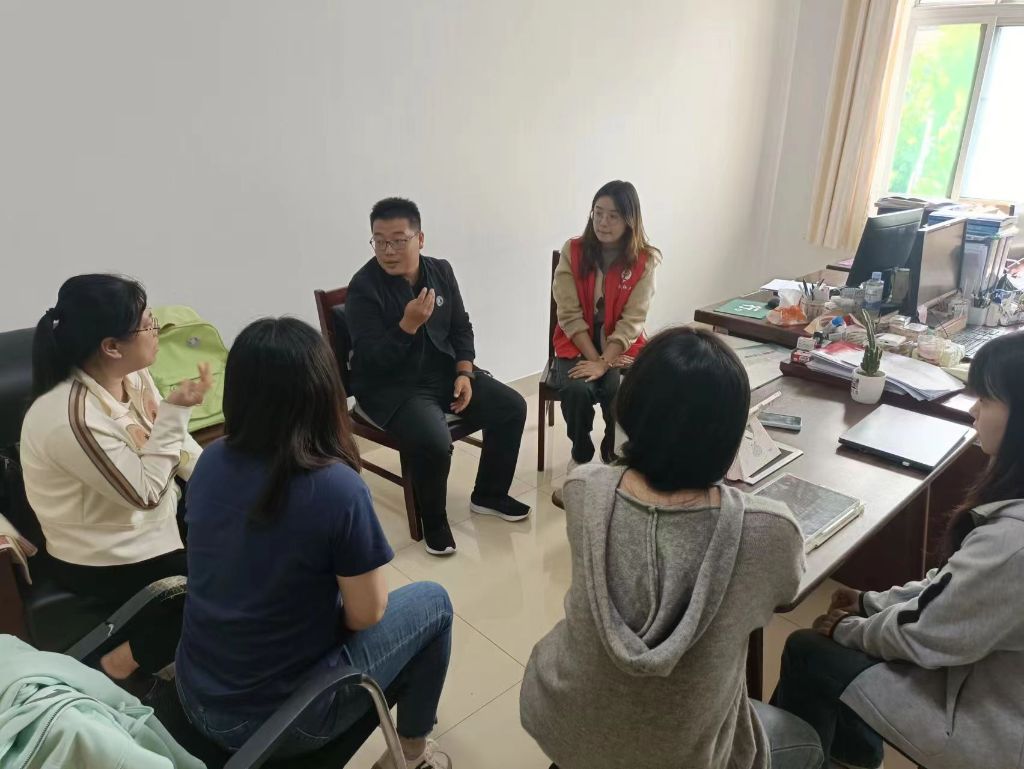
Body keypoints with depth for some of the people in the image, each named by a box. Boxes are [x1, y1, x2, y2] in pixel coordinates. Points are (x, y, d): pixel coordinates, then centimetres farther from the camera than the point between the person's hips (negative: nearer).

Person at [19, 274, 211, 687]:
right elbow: (145, 491, -27)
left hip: (154, 520, 8)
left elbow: (175, 442, 3)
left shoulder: (131, 374, -8)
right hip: (105, 559, -8)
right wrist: (176, 411, -31)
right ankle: (129, 658, 11)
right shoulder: (71, 416, -33)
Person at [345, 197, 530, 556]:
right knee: (433, 441, -32)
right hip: (390, 386, -6)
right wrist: (408, 324, -30)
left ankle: (488, 495, 15)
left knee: (512, 407, -6)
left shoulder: (441, 271, 2)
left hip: (444, 372, 6)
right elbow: (371, 360, -19)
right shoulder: (364, 287, -16)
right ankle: (433, 521, -2)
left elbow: (461, 327, 10)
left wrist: (464, 373, -4)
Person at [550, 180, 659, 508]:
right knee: (576, 389, -29)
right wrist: (594, 358, -17)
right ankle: (581, 458, -2)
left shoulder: (644, 261, -6)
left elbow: (631, 322, -12)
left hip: (622, 348, 0)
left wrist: (604, 363, -23)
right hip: (577, 346, 1)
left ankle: (613, 461, -2)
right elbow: (570, 315, -9)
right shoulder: (572, 251, -5)